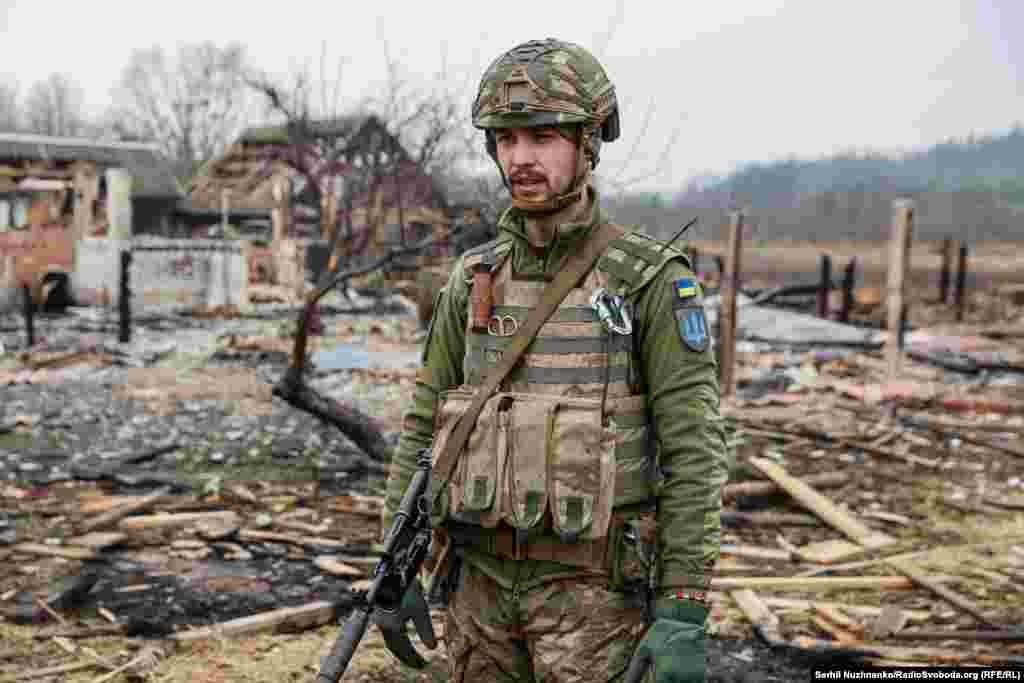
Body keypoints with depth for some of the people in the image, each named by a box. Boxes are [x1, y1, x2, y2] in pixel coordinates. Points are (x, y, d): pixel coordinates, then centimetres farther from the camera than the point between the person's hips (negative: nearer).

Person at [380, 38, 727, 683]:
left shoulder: (651, 279, -10)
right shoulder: (474, 280, 5)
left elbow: (694, 450, -14)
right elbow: (427, 426, 9)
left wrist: (685, 613, -19)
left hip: (593, 591, -5)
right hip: (485, 583, 5)